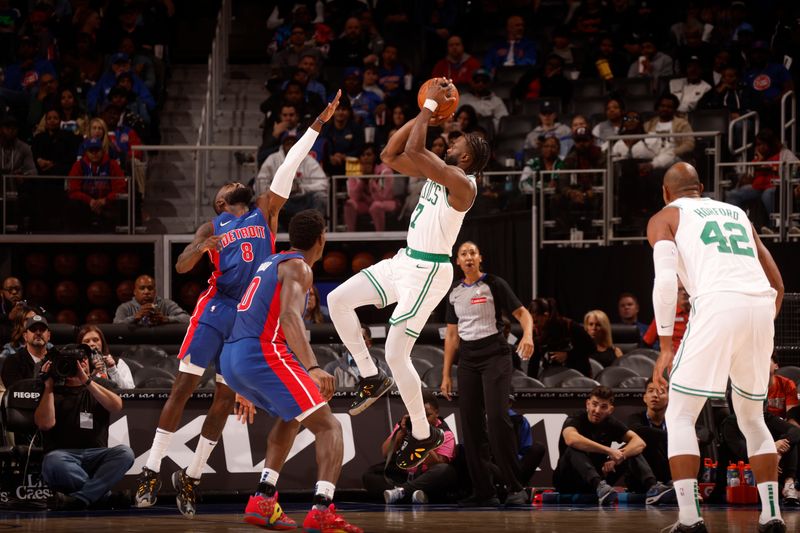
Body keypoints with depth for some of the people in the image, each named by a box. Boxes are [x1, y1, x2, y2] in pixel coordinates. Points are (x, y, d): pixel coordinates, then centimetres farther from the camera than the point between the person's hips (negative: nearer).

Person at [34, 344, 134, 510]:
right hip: (63, 455, -2)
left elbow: (116, 406, -2)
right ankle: (105, 495, -28)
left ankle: (79, 498, -40)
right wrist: (48, 386, -1)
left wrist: (87, 381, -7)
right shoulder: (54, 392, 16)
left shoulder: (98, 388, 22)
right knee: (54, 462, -38)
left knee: (124, 452, -30)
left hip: (95, 455, 2)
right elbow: (45, 424, -4)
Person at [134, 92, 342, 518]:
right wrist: (201, 248, -24)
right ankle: (151, 473, -7)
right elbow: (181, 266, -2)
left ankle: (191, 478, 10)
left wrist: (317, 124, 5)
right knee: (183, 387, -8)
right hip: (216, 308, -2)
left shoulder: (265, 211, 17)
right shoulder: (211, 228, 12)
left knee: (226, 398, 3)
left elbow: (289, 166, 12)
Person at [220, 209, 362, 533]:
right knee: (328, 426, -6)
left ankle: (263, 500, 16)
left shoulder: (269, 263, 27)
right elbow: (289, 316, -19)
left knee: (291, 417, 31)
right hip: (262, 352, -9)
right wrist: (313, 368, -32)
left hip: (230, 360, 9)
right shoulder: (298, 267, -1)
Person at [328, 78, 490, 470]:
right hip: (405, 261, 10)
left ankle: (423, 434, 6)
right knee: (338, 301, 6)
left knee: (396, 354, -10)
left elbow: (413, 150, -29)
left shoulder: (462, 184, -21)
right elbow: (390, 156, 8)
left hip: (428, 272, -10)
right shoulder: (438, 172, 7)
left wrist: (430, 105, -18)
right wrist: (423, 114, 2)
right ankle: (371, 378, 16)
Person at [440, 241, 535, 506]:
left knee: (497, 417, -19)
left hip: (495, 355, -5)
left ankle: (515, 487, -15)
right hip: (467, 360, 6)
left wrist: (528, 335, -25)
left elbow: (523, 313, -4)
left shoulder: (494, 284, -2)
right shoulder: (454, 292, 13)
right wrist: (446, 374, 13)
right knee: (471, 425, 0)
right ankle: (483, 491, 5)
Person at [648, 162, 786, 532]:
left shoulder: (665, 218, 16)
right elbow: (778, 285, 27)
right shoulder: (736, 213, 31)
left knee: (680, 417, 7)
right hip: (762, 307, 5)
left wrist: (666, 347, -1)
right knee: (752, 418, 22)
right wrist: (759, 335, 36)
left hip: (717, 306, -5)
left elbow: (666, 280, -2)